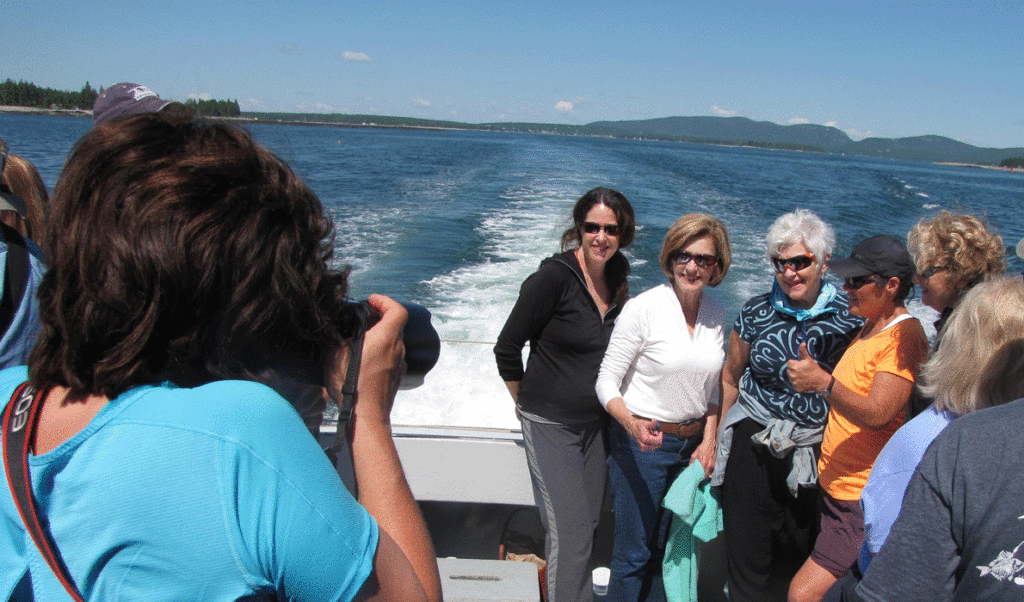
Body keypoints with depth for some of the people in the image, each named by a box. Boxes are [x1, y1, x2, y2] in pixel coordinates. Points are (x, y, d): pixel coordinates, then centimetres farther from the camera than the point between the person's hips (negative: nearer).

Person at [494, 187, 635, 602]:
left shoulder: (617, 279, 2)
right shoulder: (554, 278, -19)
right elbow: (507, 348, -12)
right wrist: (525, 402, -2)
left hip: (595, 422, 7)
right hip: (550, 425, -7)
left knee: (588, 522, 18)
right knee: (570, 533, -6)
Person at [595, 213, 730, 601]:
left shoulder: (717, 315, 3)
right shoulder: (642, 308, -15)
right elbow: (606, 382, -14)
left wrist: (709, 440, 4)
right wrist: (632, 425, -30)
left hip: (692, 444, 5)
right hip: (641, 443, -5)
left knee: (666, 548, 17)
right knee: (634, 554, 4)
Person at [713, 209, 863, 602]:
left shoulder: (847, 316, -4)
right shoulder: (756, 312, -3)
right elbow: (730, 379, 7)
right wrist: (718, 438, 9)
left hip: (817, 449, 1)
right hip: (755, 445, 0)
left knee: (799, 555, 14)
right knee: (749, 554, 8)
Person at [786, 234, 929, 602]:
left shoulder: (904, 336, -17)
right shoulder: (870, 328, 14)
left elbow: (879, 414, -28)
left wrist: (825, 384, -40)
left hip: (863, 497, -9)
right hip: (835, 484, 9)